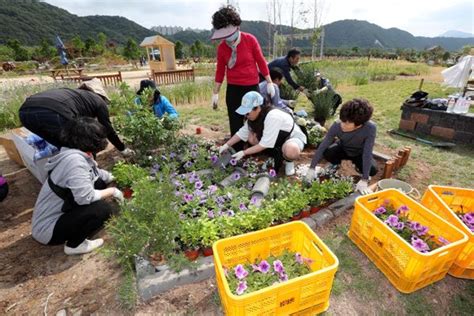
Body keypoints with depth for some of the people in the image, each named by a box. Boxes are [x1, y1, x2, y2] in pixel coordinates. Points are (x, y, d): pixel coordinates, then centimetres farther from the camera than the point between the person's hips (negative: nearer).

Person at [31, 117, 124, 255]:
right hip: (48, 229, -9)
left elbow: (97, 173, 13)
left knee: (100, 181, 3)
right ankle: (74, 245, 0)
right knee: (103, 208, -23)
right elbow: (86, 197, -32)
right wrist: (112, 191, -18)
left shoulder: (80, 155, -3)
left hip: (60, 212, 9)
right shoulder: (74, 160, -30)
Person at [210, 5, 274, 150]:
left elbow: (261, 61, -1)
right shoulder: (221, 47, -2)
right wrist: (215, 93, 5)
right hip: (233, 90, 1)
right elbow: (220, 71, 4)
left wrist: (269, 83, 1)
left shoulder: (250, 40, -7)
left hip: (252, 87, -1)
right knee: (235, 125, 5)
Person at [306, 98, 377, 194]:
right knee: (326, 153, -29)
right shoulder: (337, 126, -34)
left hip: (360, 153, -1)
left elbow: (367, 153, -34)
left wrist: (364, 180, -34)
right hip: (343, 149, 1)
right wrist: (312, 168, -30)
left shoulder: (370, 128, -38)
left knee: (372, 170, -26)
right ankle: (336, 164, 6)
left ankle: (358, 165, 9)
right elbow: (322, 146, -29)